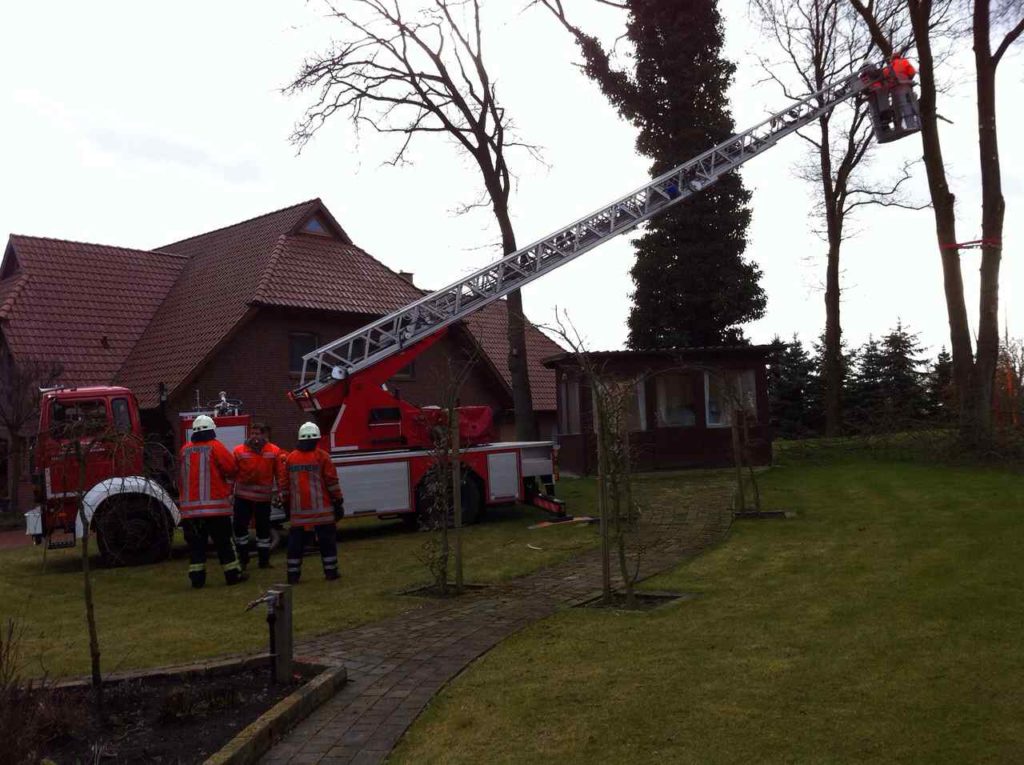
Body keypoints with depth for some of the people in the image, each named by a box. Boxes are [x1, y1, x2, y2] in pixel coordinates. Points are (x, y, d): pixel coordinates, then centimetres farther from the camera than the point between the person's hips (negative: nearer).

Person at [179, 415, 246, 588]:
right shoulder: (215, 447, -6)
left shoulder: (185, 450, 6)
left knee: (196, 543, 9)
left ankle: (197, 577, 7)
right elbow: (231, 469, -9)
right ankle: (232, 574, 10)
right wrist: (227, 478, 12)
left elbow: (183, 474, 15)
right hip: (215, 505, -3)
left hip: (190, 506, 3)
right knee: (224, 542, 6)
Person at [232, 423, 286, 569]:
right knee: (240, 526, 2)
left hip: (264, 497, 0)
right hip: (242, 496, 0)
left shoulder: (274, 451, -1)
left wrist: (281, 491, -4)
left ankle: (264, 560, 19)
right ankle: (243, 558, 18)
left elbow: (280, 473, -1)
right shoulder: (239, 451, -2)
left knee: (263, 528, 8)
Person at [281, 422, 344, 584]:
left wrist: (287, 504, 22)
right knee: (327, 540, 6)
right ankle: (331, 572, 8)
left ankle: (293, 575, 9)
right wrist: (338, 502, 0)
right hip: (322, 510, -3)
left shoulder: (290, 458, 6)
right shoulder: (322, 456, -6)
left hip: (298, 510, 3)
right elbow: (332, 482, -7)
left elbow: (285, 485, 12)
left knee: (296, 542, 8)